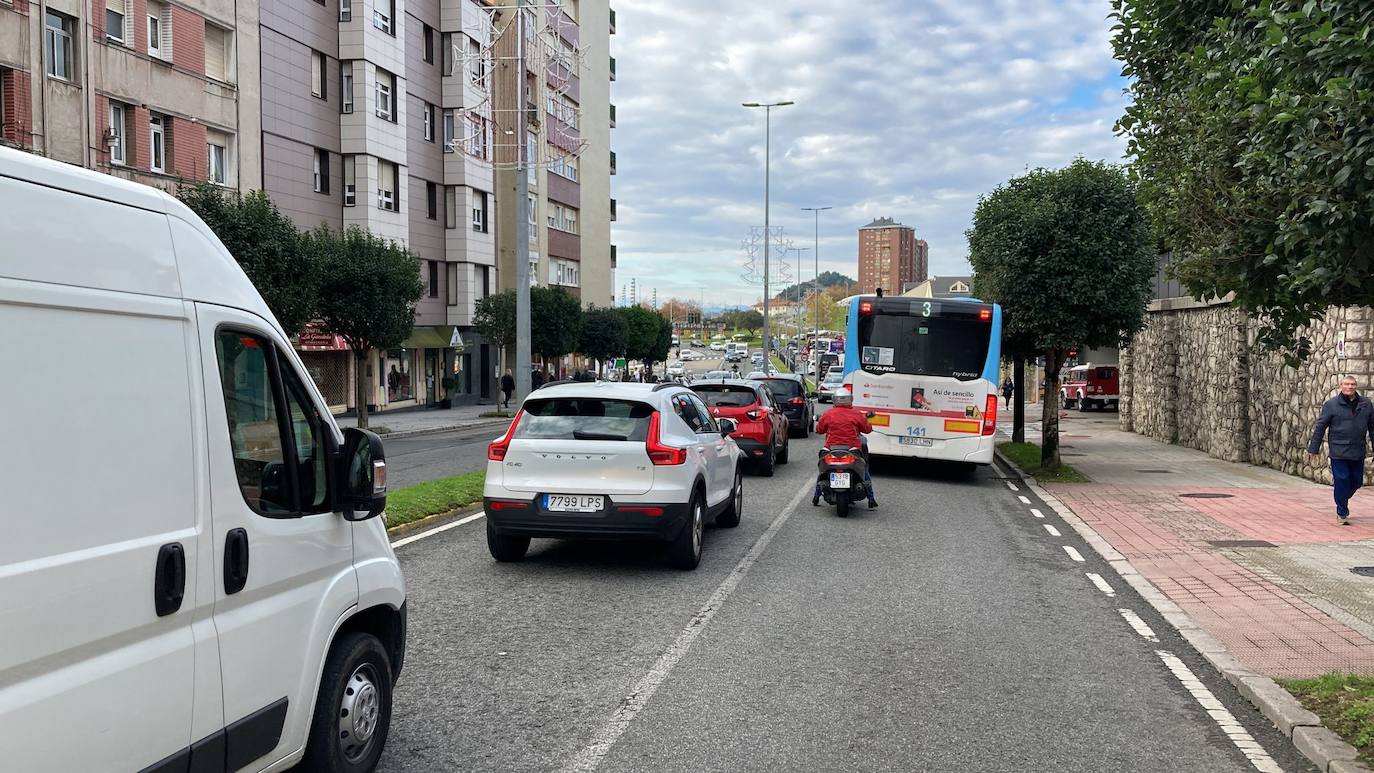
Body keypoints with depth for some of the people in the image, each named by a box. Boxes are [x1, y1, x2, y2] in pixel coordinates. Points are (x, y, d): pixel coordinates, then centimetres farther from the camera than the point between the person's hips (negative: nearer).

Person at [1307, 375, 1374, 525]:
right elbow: (1320, 427, -2)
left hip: (1358, 453, 4)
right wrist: (1314, 449, -2)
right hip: (1338, 453, -4)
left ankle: (1342, 500, 39)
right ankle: (1342, 514, 9)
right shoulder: (1331, 404, -4)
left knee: (1356, 482, 11)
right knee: (1341, 482, -3)